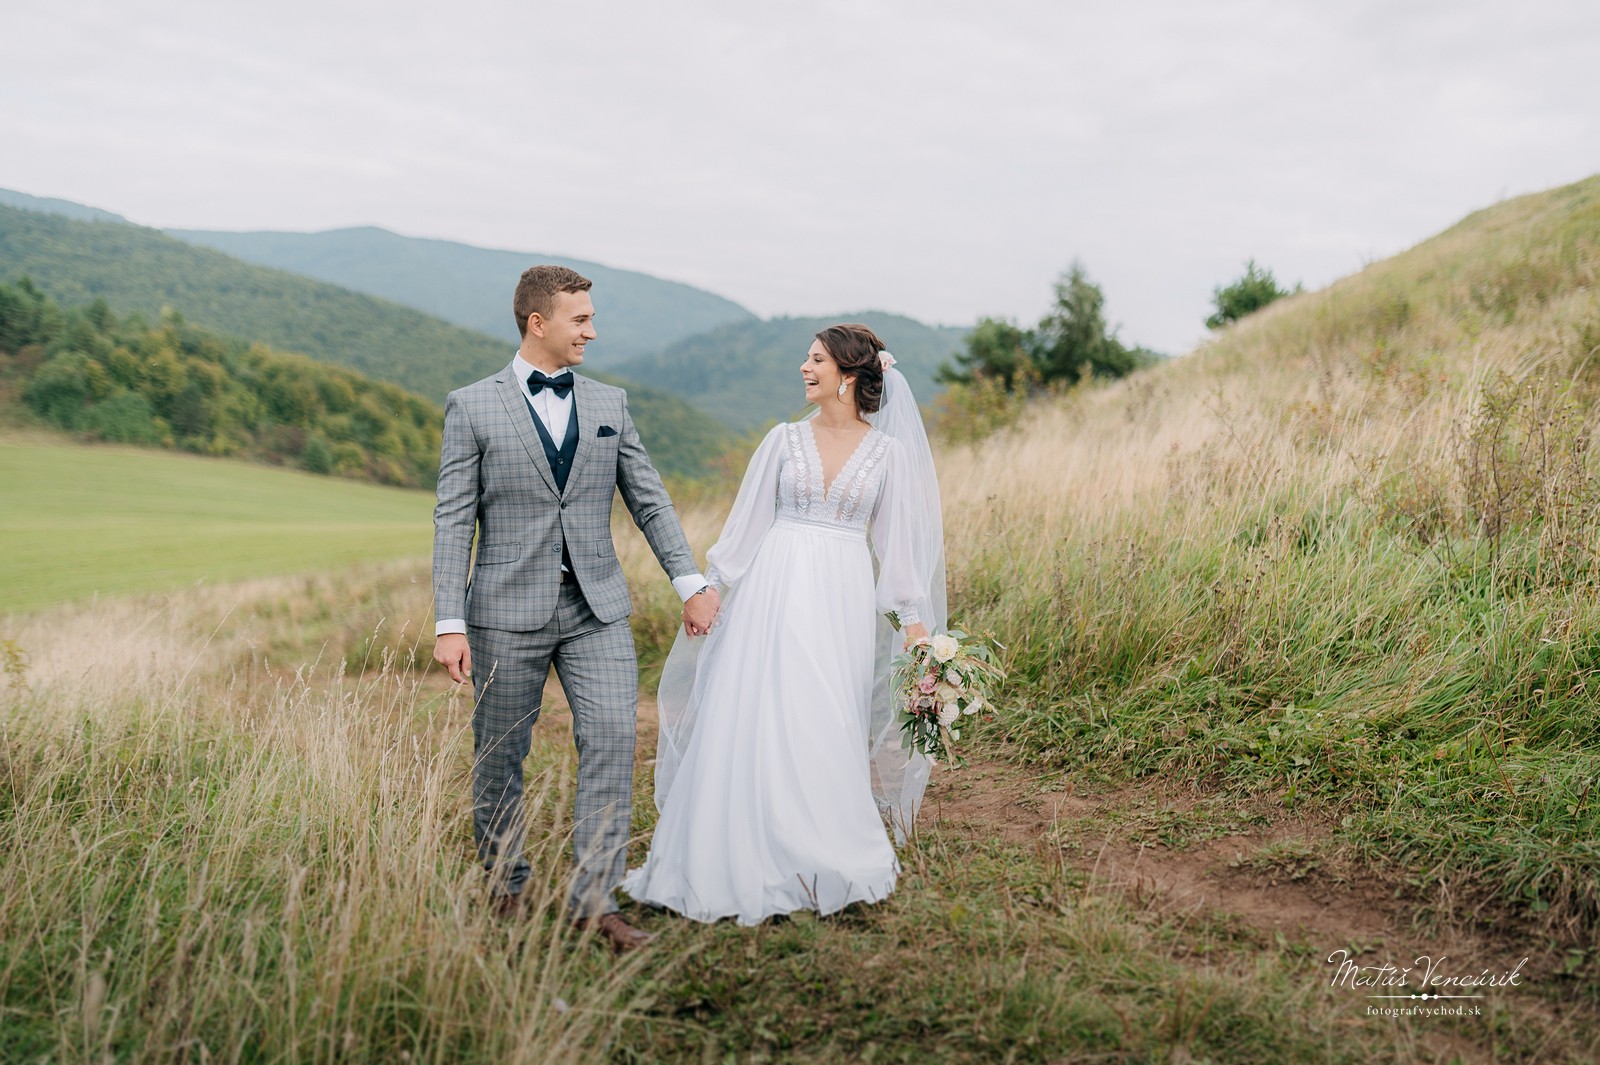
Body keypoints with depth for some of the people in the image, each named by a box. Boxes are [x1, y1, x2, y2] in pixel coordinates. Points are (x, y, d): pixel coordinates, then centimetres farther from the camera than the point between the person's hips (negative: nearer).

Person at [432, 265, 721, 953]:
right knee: (500, 755, 8)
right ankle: (505, 884, 29)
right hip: (509, 610, -2)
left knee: (612, 738, -10)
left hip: (597, 607, 2)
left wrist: (690, 581, 3)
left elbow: (649, 500, 11)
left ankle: (594, 901, -3)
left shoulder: (609, 404, 10)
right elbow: (454, 521, -4)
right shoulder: (471, 407, 0)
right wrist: (449, 623, -10)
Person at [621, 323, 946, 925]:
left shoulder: (889, 452, 5)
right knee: (753, 723, -3)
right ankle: (737, 860, 9)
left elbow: (899, 540, 6)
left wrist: (914, 620, 1)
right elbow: (747, 522, 9)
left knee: (825, 732, -1)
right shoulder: (785, 440, 7)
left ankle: (823, 863, 15)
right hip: (775, 589, 1)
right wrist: (708, 587, 5)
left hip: (844, 601, -1)